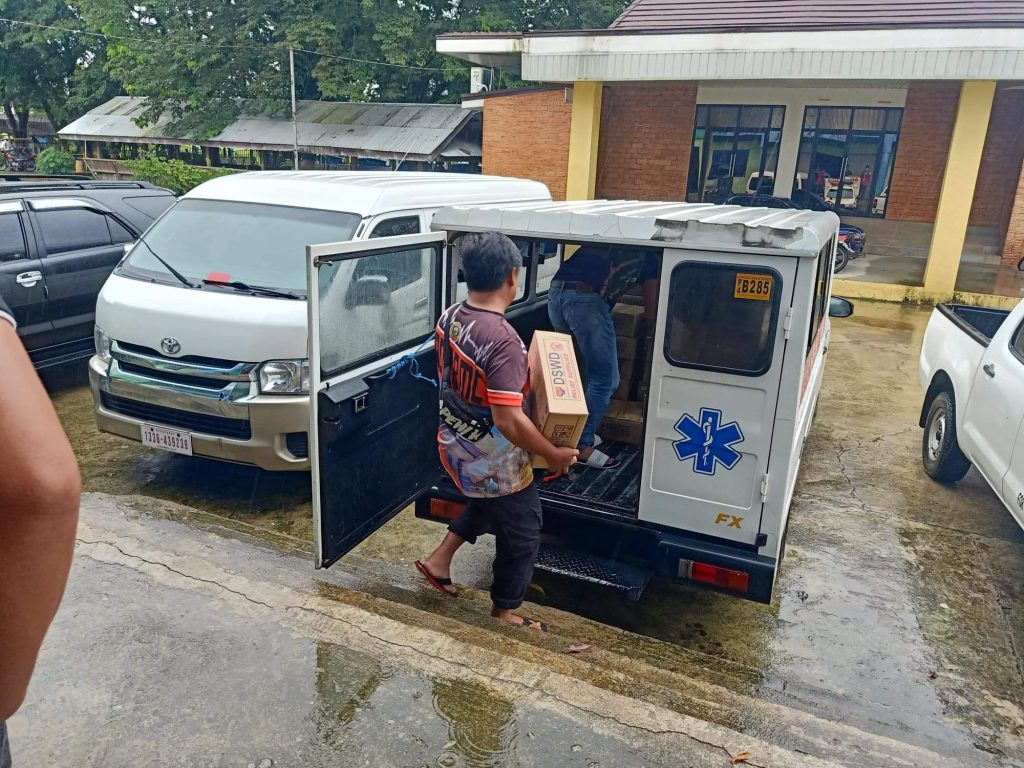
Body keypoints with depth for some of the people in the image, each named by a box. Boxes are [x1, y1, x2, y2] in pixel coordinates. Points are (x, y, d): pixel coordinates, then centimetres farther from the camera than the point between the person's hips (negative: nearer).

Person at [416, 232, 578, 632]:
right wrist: (554, 455, -18)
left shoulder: (449, 318, -5)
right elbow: (509, 421, -33)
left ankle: (440, 559, 36)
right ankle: (504, 613, 34)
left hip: (454, 445, 8)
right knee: (522, 533, 16)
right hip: (493, 462, -8)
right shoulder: (503, 341, -32)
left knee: (489, 505, 35)